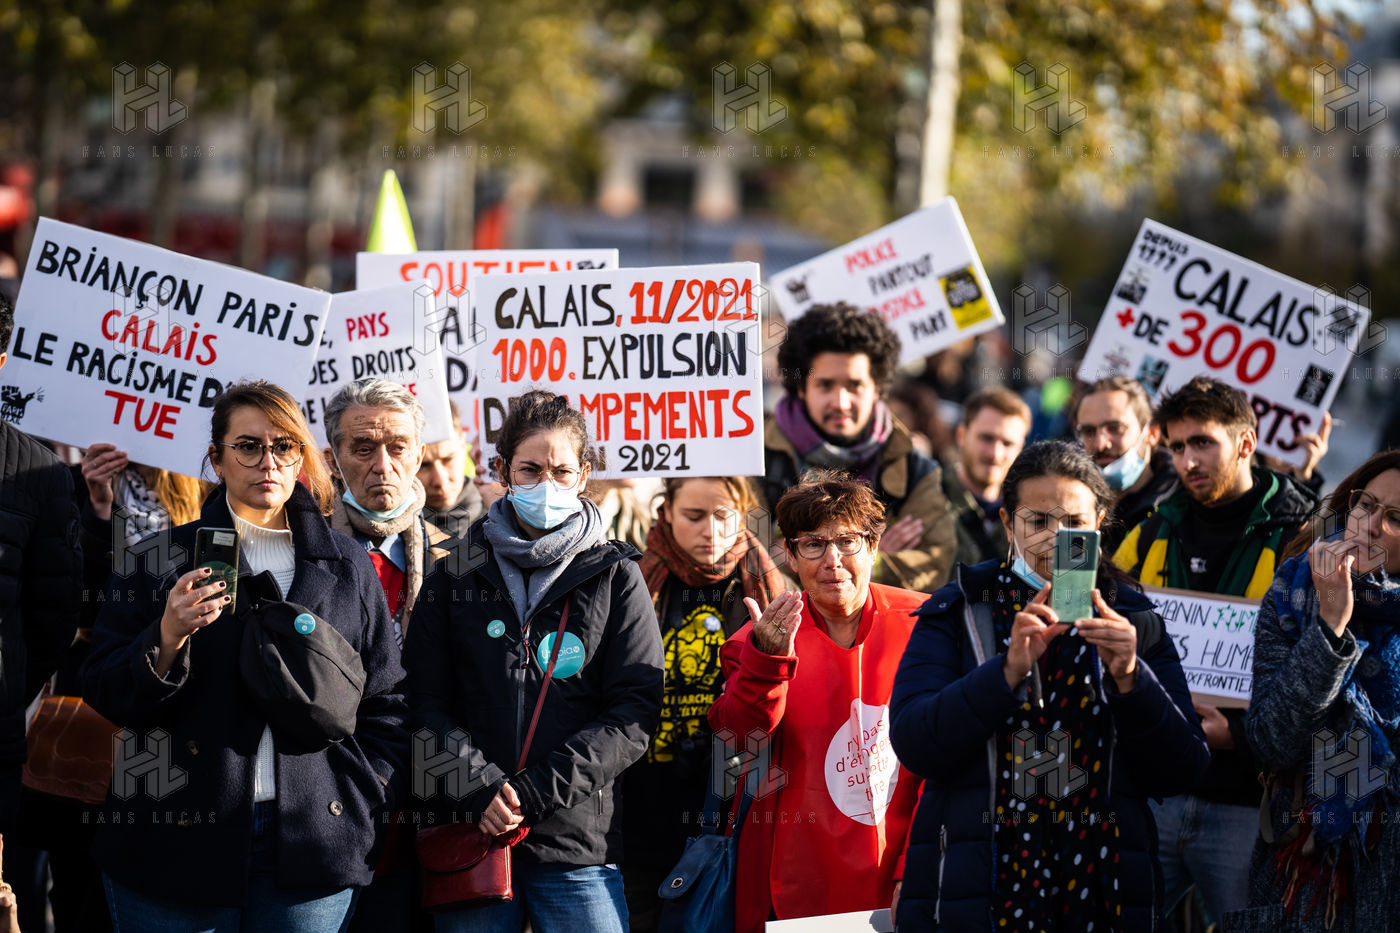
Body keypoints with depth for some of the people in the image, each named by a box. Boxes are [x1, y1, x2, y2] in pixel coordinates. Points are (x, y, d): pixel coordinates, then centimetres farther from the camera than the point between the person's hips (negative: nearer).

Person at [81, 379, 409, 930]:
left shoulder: (348, 567, 11)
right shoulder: (162, 558, 5)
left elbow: (385, 703, 13)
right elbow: (104, 694, -1)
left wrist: (362, 800, 1)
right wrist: (167, 639, -18)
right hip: (179, 838, -1)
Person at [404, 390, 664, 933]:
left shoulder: (614, 577, 6)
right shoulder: (457, 578, 10)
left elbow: (635, 714, -2)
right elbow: (425, 702, 5)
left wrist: (536, 791, -12)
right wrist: (481, 786, -12)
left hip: (579, 843, -1)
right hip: (469, 840, 1)